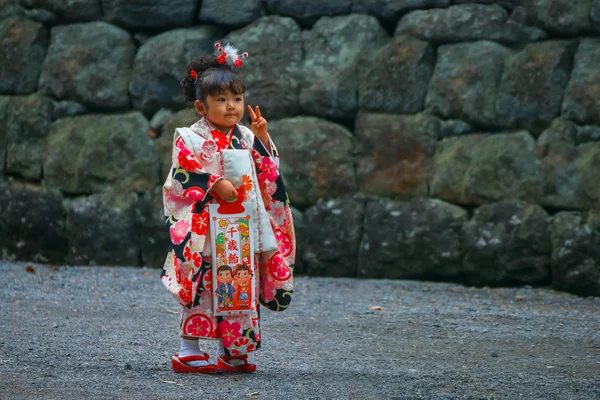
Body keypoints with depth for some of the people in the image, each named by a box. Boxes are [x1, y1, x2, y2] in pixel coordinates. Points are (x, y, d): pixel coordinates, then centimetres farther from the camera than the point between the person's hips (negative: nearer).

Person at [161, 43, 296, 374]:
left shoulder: (246, 138, 11)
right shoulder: (190, 139, -5)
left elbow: (268, 175, 13)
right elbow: (181, 177, -11)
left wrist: (262, 138, 2)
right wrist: (214, 185, -19)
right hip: (204, 228, -6)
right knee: (201, 285, -5)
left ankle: (229, 351, 16)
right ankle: (189, 350, 2)